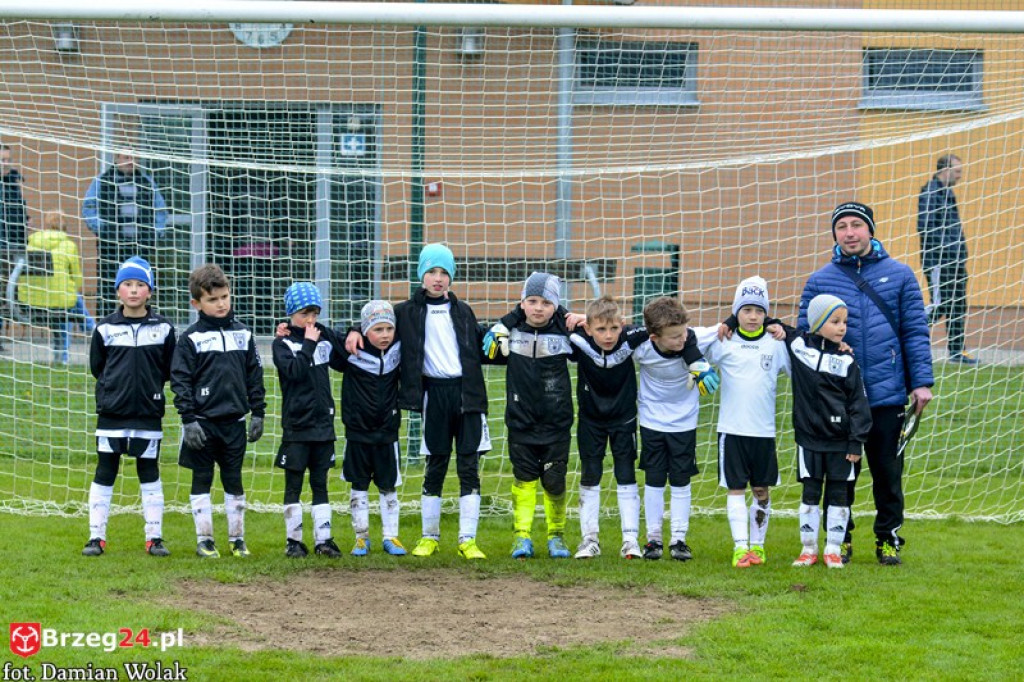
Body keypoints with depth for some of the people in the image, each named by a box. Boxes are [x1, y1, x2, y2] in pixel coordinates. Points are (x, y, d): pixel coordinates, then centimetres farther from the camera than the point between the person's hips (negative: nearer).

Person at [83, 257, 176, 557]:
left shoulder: (163, 328, -1)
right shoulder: (105, 328, -1)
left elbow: (169, 369, 7)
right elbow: (96, 366, 8)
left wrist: (150, 383, 1)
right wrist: (118, 383, 4)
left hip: (149, 412, 0)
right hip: (111, 412, 0)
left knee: (150, 474, 7)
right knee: (104, 473, 4)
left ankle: (154, 537, 12)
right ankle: (96, 537, 10)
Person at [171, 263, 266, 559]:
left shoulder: (242, 334, 7)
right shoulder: (191, 339, -4)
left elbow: (255, 376, 11)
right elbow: (180, 380, -6)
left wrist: (258, 413, 7)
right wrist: (188, 420, -12)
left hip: (234, 420, 3)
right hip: (203, 421, -3)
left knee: (234, 480, 9)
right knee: (202, 480, 5)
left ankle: (237, 538, 17)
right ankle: (204, 540, 11)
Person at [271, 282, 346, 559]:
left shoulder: (324, 335, 7)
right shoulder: (282, 343, -5)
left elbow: (343, 362, 7)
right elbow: (293, 371, -20)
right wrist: (309, 344, -17)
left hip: (323, 421, 4)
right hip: (296, 424, -4)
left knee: (320, 484, 8)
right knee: (294, 484, 4)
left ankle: (323, 538, 11)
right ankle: (293, 540, 10)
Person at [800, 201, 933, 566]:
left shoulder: (899, 275, 4)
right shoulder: (820, 281, 4)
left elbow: (916, 330, 3)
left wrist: (921, 382, -4)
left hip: (888, 396, 0)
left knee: (888, 472, 8)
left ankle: (888, 538, 21)